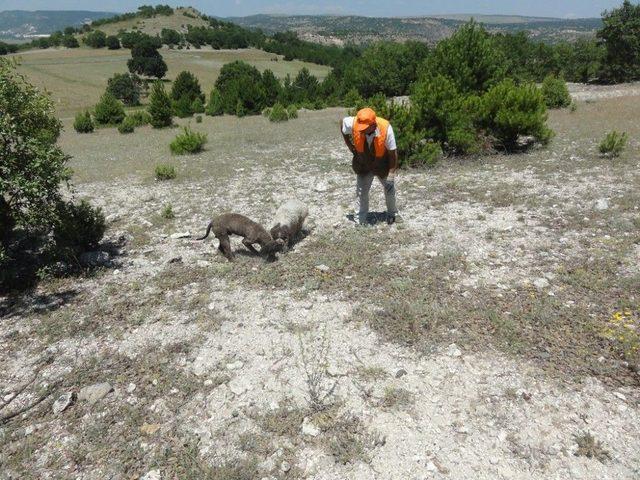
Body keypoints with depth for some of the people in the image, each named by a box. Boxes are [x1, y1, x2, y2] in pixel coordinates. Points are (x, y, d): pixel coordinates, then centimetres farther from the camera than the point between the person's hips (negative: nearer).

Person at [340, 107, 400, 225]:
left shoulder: (385, 128, -33)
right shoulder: (352, 123, -29)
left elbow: (392, 151, -22)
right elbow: (342, 124, -4)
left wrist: (391, 172, -21)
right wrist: (350, 146, -3)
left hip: (383, 165, -1)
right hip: (363, 166, 1)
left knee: (390, 189, 11)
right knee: (361, 192, 0)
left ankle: (392, 214, 34)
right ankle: (360, 221, 11)